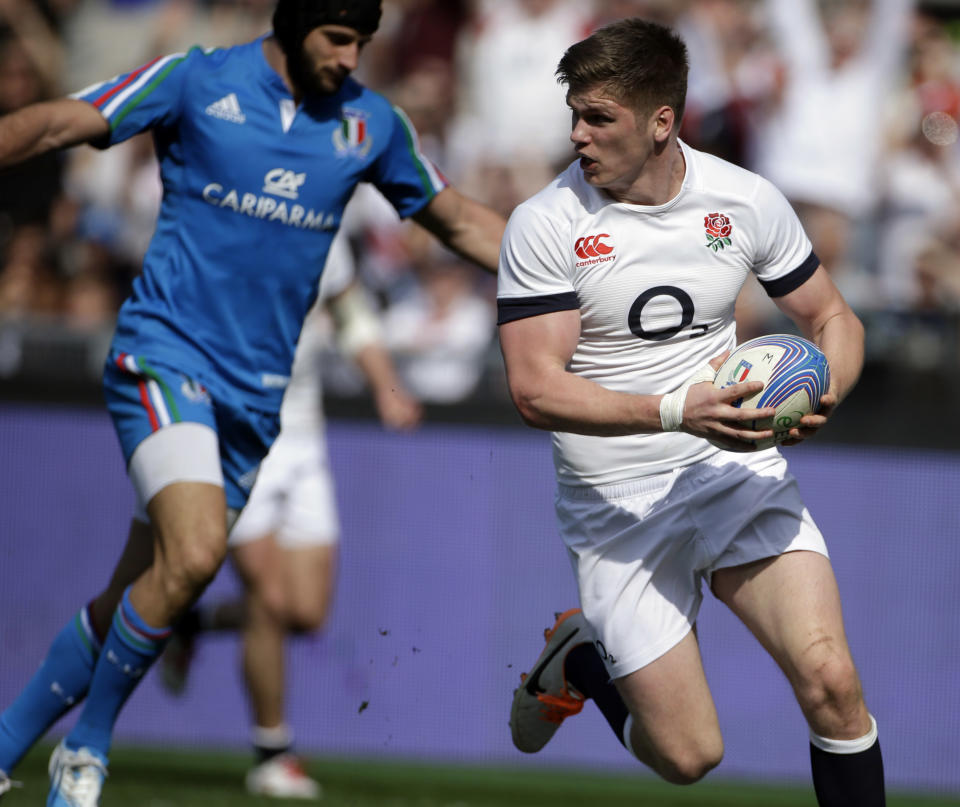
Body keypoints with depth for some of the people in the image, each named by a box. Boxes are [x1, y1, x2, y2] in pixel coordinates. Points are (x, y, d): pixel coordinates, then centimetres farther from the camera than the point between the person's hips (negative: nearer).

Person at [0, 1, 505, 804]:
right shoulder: (197, 81, -6)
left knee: (131, 602, 5)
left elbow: (460, 221, 18)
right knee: (194, 553, -26)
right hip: (165, 352, -5)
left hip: (256, 391, 5)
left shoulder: (372, 123, 6)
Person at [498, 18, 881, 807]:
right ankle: (577, 659, 28)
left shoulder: (746, 200, -2)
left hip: (739, 471, 2)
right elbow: (536, 389, -17)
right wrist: (676, 410, -29)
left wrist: (821, 395, -13)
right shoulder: (545, 224, -11)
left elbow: (832, 318, 10)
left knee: (829, 681, -20)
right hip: (617, 506, -2)